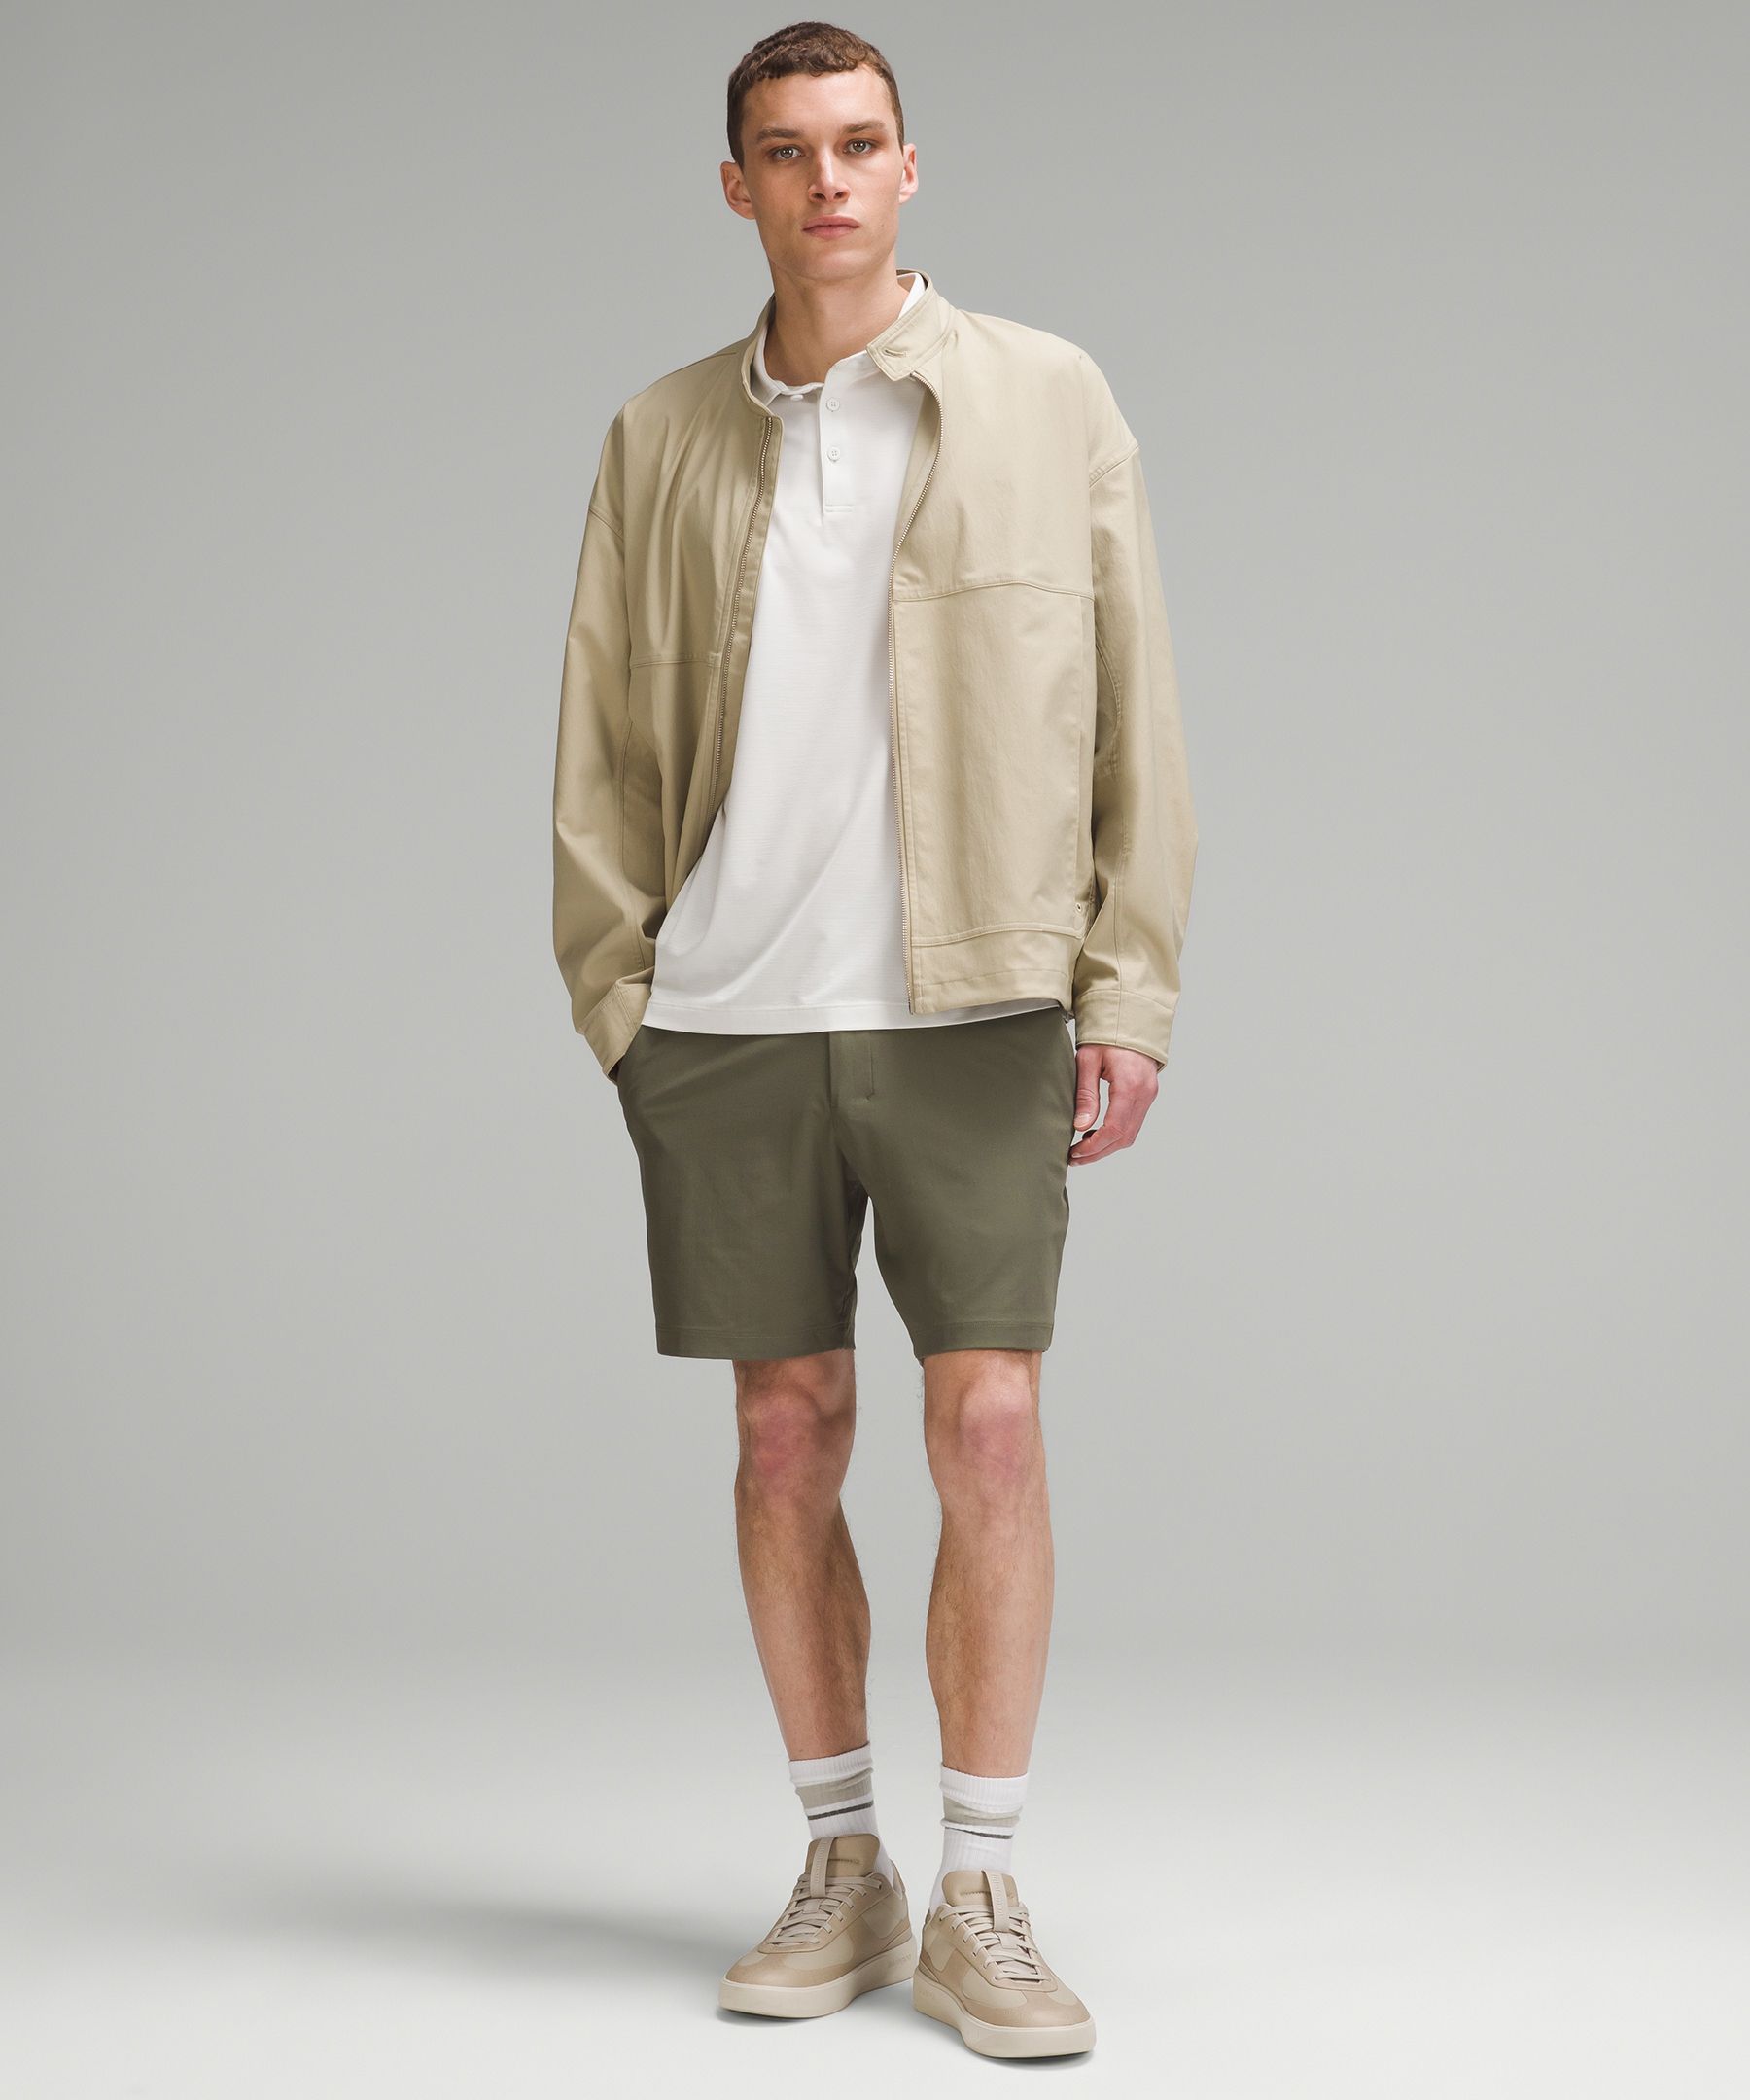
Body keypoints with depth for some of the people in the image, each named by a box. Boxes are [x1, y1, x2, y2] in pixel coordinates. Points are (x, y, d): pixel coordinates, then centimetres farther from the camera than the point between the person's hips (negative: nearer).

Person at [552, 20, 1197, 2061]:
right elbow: (601, 748, 12)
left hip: (970, 1008, -2)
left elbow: (1133, 716, 3)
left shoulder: (1050, 400, 4)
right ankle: (841, 1872, 20)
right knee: (787, 1434, 6)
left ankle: (979, 1900, 6)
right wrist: (612, 997, 4)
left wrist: (1128, 994, -2)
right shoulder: (658, 439, 10)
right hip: (726, 1014, 2)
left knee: (990, 1429, -6)